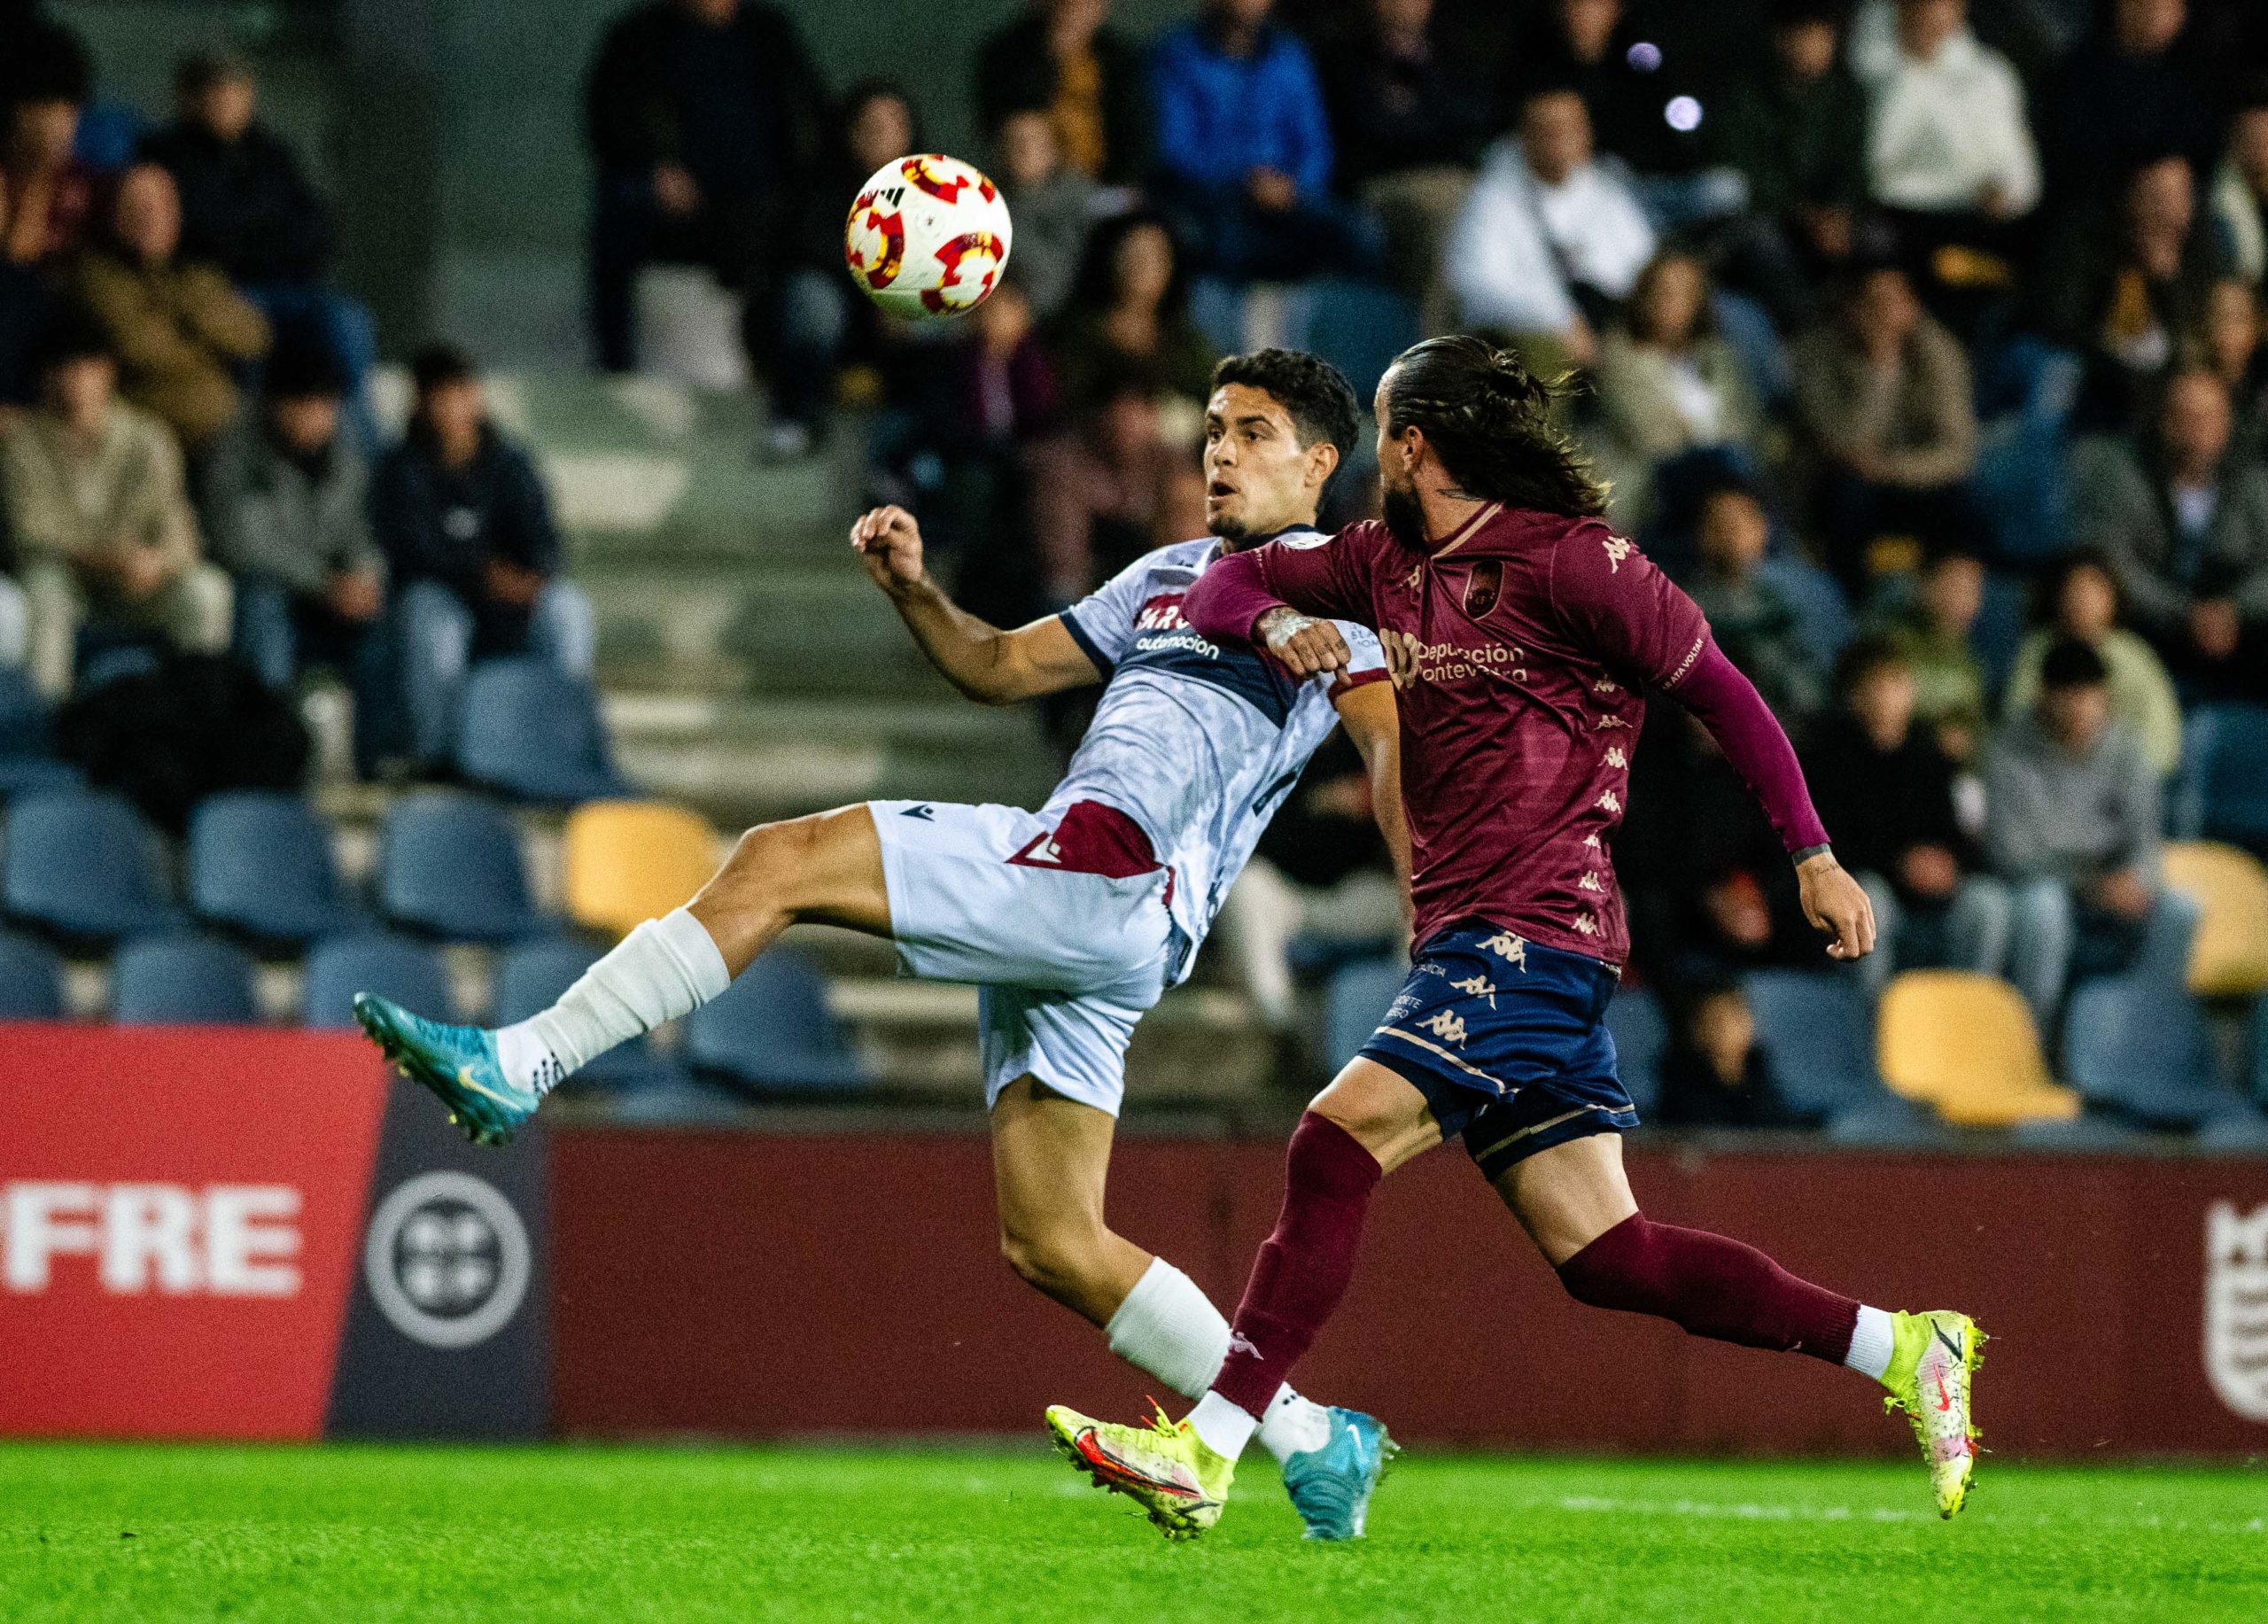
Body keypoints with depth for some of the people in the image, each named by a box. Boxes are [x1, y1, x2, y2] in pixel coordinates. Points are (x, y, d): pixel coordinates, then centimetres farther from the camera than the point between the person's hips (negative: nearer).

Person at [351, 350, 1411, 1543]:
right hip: (1061, 929, 9)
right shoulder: (1171, 574, 32)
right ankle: (1310, 1441, 10)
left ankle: (523, 1062, -18)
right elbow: (1001, 668, 35)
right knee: (1051, 1245, 6)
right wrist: (913, 590, 15)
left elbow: (1394, 742, -6)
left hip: (1101, 868, -9)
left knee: (781, 861, -15)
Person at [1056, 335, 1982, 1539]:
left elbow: (1719, 691, -6)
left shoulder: (1567, 564, -7)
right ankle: (1900, 1348, 10)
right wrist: (1277, 624, -5)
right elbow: (1221, 585, 19)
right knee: (1603, 1256, 5)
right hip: (1465, 945, 9)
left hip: (1534, 935, -9)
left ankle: (1207, 1449, -23)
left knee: (1335, 1144, -19)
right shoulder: (1384, 564, 17)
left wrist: (1813, 857, -11)